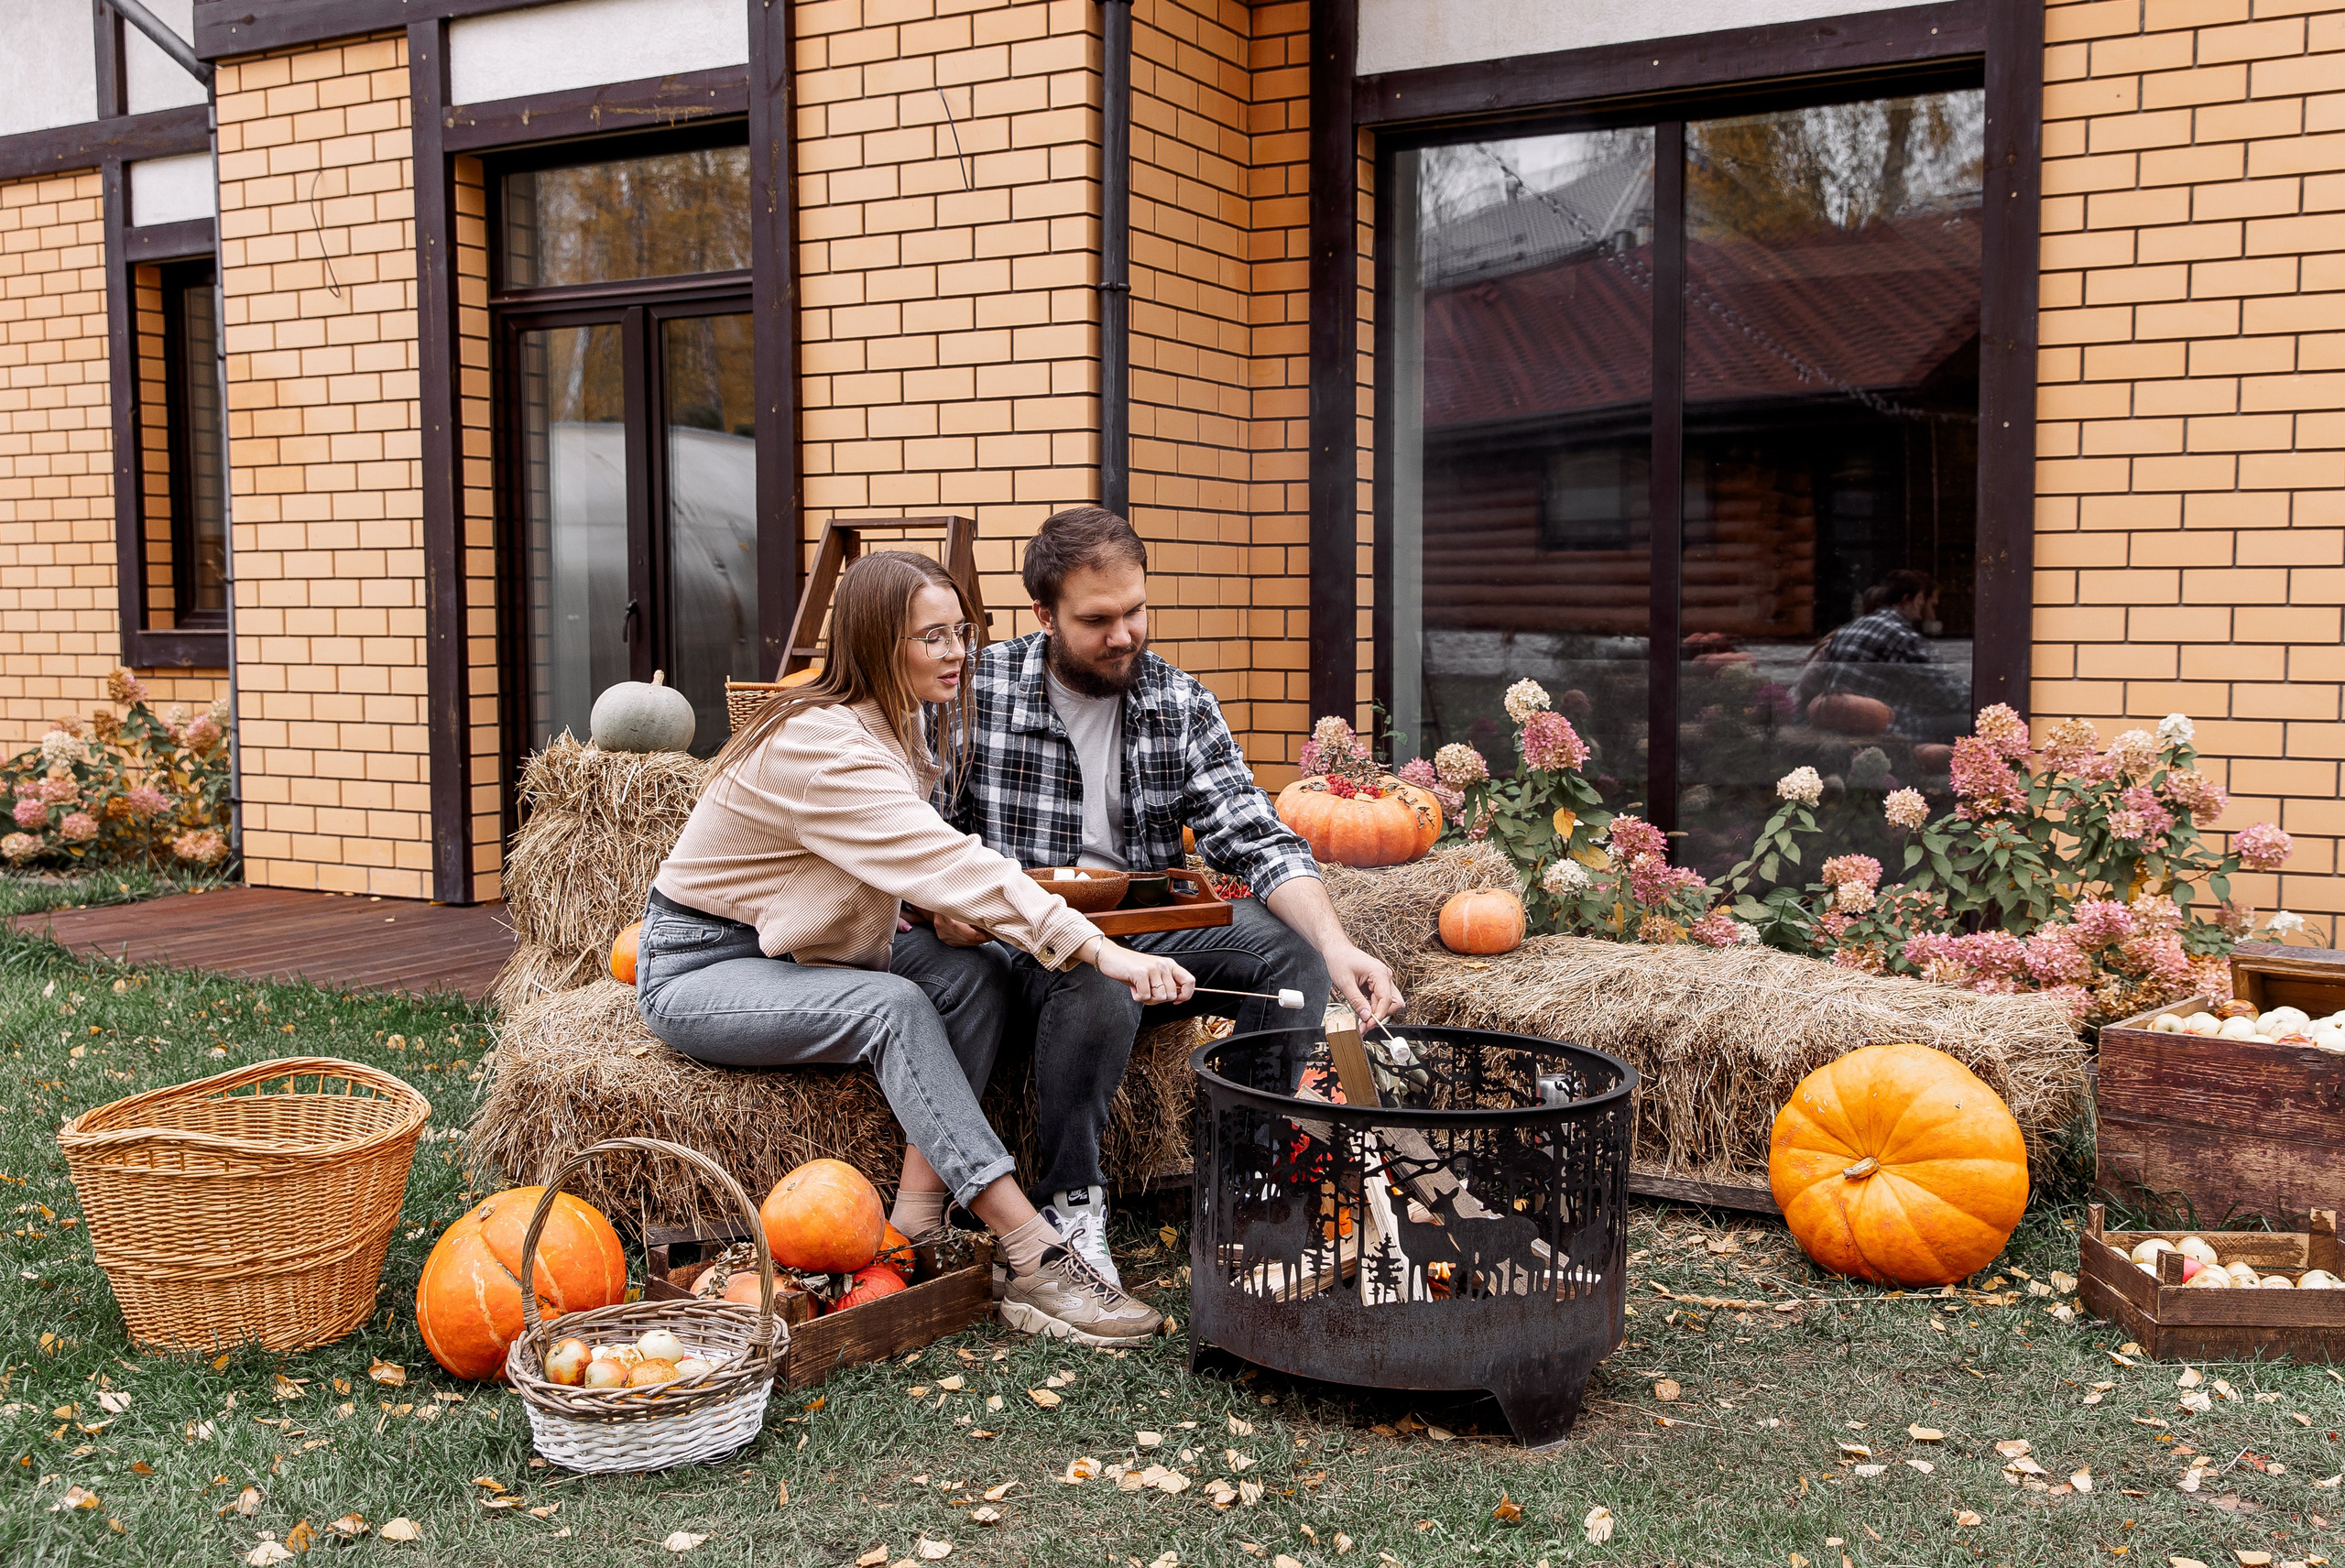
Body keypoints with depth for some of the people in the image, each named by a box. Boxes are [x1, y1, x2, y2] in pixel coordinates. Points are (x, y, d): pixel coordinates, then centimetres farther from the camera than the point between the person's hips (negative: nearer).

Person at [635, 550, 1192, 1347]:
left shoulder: (904, 723, 2)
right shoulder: (819, 743, -27)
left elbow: (920, 872, 2)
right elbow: (945, 863, -36)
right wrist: (1101, 951, -41)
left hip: (793, 948, 8)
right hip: (698, 968, -8)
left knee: (975, 973, -14)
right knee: (893, 1005, -31)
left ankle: (916, 1222, -22)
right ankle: (1033, 1259, -34)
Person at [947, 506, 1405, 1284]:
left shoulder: (1183, 704, 3)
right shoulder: (979, 690, -4)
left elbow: (1256, 837, -5)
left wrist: (1334, 944, -22)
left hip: (1152, 923, 4)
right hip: (1029, 939, -3)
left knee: (1288, 952, -21)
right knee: (1099, 990, -37)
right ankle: (1069, 1207, -14)